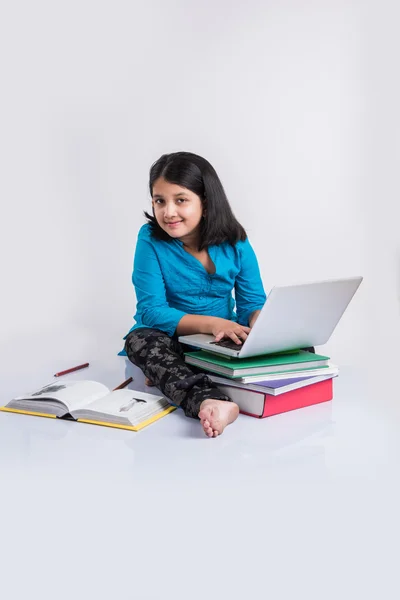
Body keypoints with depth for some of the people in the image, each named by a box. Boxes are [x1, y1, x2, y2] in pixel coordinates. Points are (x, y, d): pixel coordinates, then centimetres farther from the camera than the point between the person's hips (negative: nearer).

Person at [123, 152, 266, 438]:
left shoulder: (235, 242, -6)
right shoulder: (151, 239, -12)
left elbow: (253, 302, -4)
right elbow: (151, 311, -17)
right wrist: (212, 323, -30)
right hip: (170, 343, -2)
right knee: (141, 339, -34)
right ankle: (211, 402, -59)